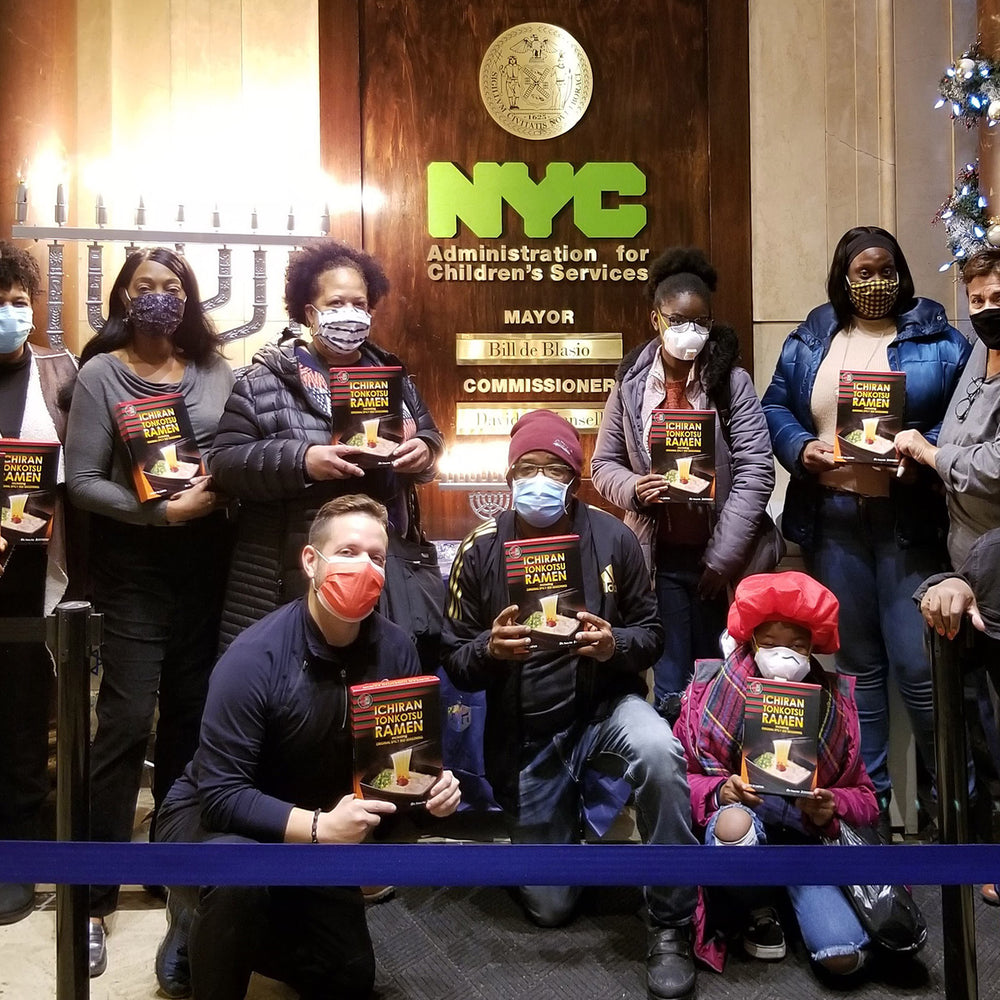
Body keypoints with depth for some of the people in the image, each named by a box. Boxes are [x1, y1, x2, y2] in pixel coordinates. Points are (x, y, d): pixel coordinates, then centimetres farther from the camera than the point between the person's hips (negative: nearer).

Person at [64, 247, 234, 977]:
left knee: (191, 714, 10)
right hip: (133, 564, -3)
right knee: (127, 721, -5)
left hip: (206, 559, 4)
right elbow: (81, 481, -9)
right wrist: (162, 510, -17)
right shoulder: (101, 375, -3)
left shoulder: (215, 371, 7)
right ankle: (94, 896, 7)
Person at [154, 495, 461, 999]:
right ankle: (196, 924, -5)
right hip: (211, 816, -5)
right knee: (240, 877, -40)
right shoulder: (255, 656, -30)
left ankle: (222, 926, 30)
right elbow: (220, 794, -30)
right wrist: (318, 827, -40)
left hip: (310, 834, 6)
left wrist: (436, 782, -24)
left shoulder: (395, 649, -15)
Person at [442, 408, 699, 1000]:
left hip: (605, 706, 0)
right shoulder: (482, 549, -8)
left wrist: (616, 644, -25)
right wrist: (490, 649, -26)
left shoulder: (612, 537, -8)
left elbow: (652, 633, -3)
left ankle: (671, 929, -16)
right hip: (527, 733, 1)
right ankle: (557, 824, 43)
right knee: (551, 908, 6)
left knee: (660, 754, -37)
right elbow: (455, 662, -4)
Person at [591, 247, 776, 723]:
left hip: (720, 557, -1)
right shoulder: (630, 384, 1)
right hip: (662, 557, 1)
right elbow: (604, 464, 8)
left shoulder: (732, 381, -4)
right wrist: (632, 488, -15)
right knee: (670, 691, 6)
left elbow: (755, 472, -9)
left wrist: (723, 558, -12)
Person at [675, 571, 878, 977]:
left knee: (843, 955, -23)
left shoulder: (834, 701, 2)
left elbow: (862, 795, 9)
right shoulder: (714, 689, -5)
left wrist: (833, 807, -14)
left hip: (805, 834, 1)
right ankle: (758, 912, -5)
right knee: (733, 823, -40)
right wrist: (718, 792, -22)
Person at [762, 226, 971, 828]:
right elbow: (775, 408, 12)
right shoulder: (810, 340, 12)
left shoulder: (938, 338, 4)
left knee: (918, 668, -6)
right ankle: (867, 798, 27)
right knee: (857, 663, 13)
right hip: (832, 518, 3)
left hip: (909, 519, -3)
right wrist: (801, 447, -7)